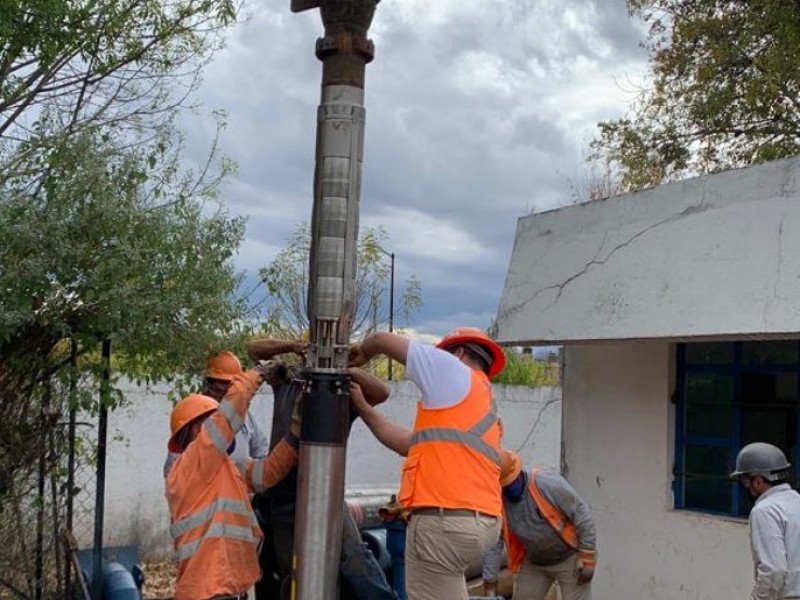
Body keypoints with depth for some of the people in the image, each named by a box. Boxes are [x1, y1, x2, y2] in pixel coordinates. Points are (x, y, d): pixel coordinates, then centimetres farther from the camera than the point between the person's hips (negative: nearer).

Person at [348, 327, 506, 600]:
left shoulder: (453, 370, 3)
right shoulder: (485, 404, 26)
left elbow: (383, 339, 7)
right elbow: (409, 444, 27)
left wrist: (361, 353, 29)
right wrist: (361, 406, 32)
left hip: (446, 519, -9)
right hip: (480, 521, 9)